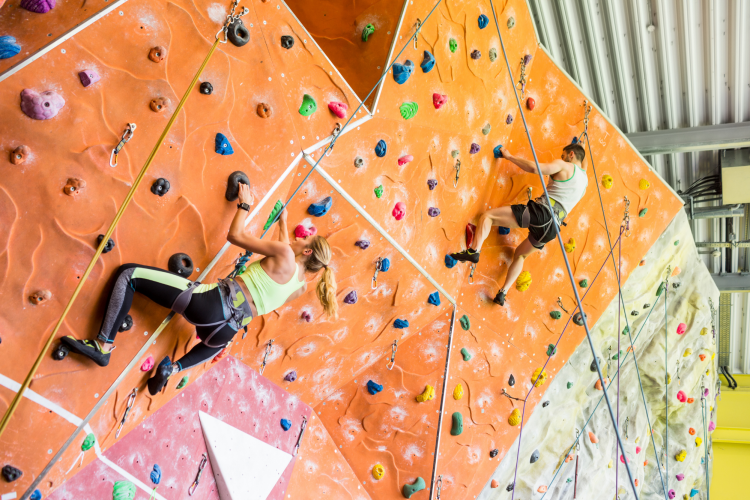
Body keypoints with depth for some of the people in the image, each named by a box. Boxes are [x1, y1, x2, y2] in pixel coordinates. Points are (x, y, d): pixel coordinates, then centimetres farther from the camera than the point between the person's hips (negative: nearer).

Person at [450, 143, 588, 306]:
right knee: (520, 254, 27)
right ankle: (502, 294, 17)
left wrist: (509, 156, -3)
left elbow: (534, 168, -13)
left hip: (541, 212, -8)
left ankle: (473, 251, -27)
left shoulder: (564, 166, 2)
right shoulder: (584, 180, 24)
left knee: (487, 216, -6)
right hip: (552, 228, 8)